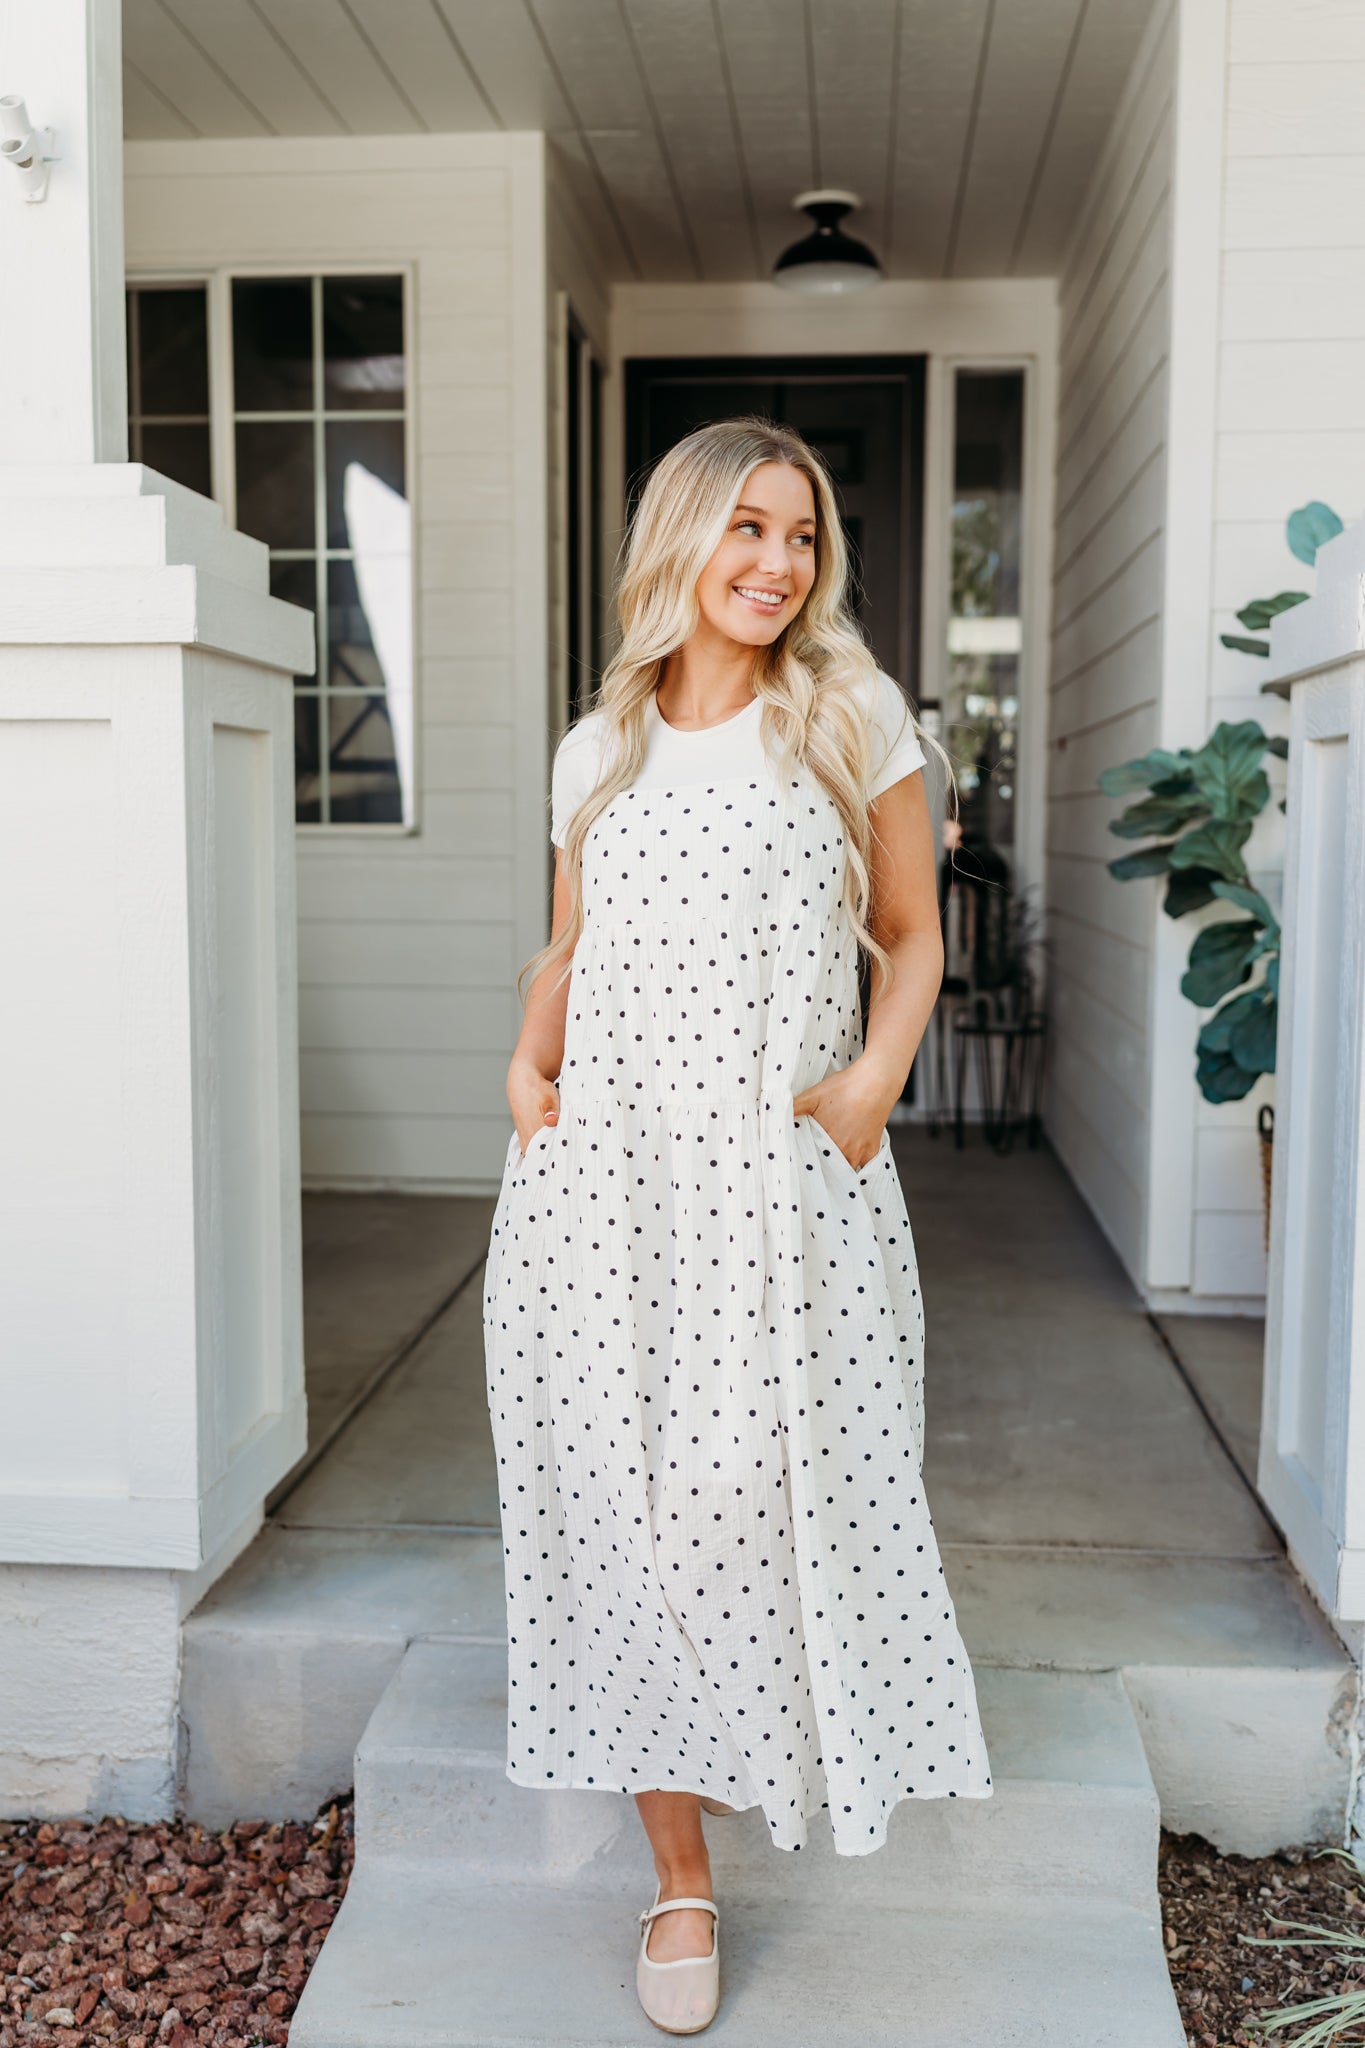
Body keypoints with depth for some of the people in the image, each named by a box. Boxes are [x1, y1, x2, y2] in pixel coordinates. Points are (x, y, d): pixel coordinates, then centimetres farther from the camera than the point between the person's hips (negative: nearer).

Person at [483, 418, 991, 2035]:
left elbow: (910, 939, 7)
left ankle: (813, 1753, 36)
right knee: (631, 1505, 4)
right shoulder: (598, 747, 11)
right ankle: (681, 1880, 20)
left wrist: (875, 1077, -10)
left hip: (784, 1177, -2)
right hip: (607, 1173, 2)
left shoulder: (853, 715, 5)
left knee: (775, 1489, 1)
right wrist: (531, 1058, 1)